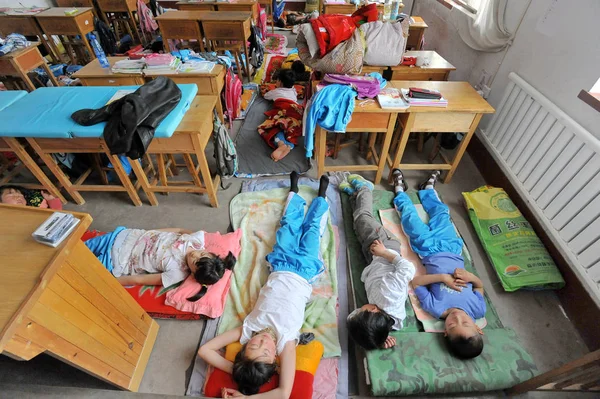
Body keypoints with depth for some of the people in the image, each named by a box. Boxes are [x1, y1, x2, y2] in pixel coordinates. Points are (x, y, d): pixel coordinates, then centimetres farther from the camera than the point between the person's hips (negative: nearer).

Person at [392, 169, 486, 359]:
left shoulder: (437, 309, -35)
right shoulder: (479, 309, -26)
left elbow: (416, 281, -26)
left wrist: (442, 277, -40)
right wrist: (471, 276, -30)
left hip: (430, 249, -2)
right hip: (450, 248, 3)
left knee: (411, 215, 9)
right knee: (442, 212, 18)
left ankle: (400, 188, 40)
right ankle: (428, 188, 50)